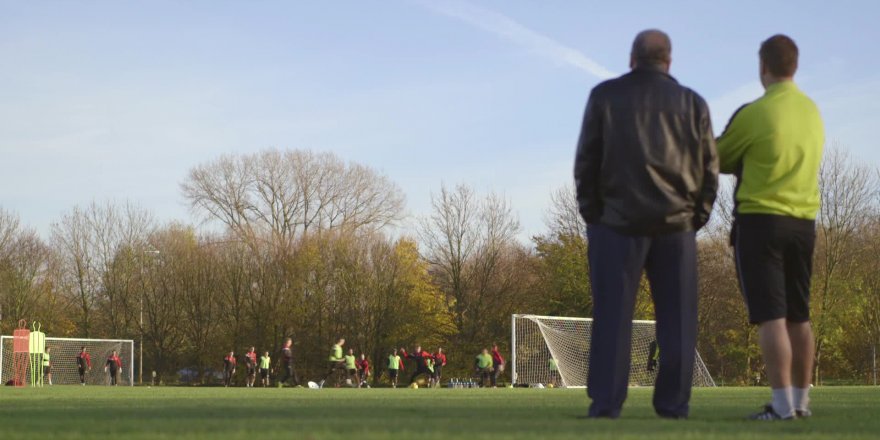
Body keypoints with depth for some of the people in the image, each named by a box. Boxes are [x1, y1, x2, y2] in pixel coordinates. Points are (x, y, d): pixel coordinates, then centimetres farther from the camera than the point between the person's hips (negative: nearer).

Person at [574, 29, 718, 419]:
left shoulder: (605, 96, 4)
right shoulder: (692, 103, 8)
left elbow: (586, 159, 2)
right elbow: (709, 167, 5)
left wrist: (591, 212, 8)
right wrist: (697, 217, 11)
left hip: (618, 221, -1)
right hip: (676, 224, 1)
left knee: (612, 314, 0)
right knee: (676, 317, 5)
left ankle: (605, 401, -6)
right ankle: (673, 402, 2)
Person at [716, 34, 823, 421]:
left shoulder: (753, 114, -13)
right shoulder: (813, 112, 8)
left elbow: (719, 160, 0)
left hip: (760, 220, -6)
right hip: (804, 222, 6)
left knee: (770, 316, -6)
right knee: (799, 316, 12)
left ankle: (783, 404, -11)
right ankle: (801, 400, 15)